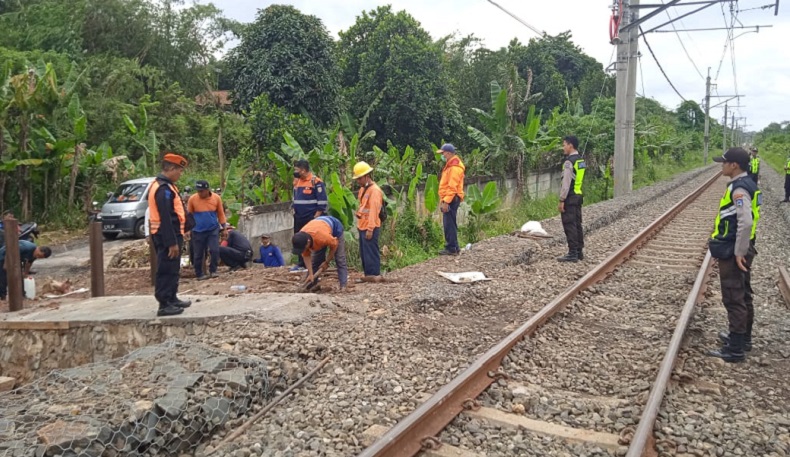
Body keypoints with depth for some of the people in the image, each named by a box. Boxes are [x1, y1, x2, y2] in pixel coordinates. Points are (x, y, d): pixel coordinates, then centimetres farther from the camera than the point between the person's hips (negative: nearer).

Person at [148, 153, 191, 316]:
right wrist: (172, 242, -24)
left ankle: (172, 299, 29)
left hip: (167, 235, 11)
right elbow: (166, 218, -24)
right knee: (167, 270, -5)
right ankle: (164, 305, -1)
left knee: (172, 269, 18)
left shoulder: (163, 185, 14)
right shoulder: (164, 188, -19)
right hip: (167, 236, -11)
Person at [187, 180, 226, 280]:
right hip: (198, 231, 0)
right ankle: (199, 274, 18)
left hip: (213, 230, 1)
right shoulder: (192, 199, -8)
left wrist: (224, 227, 7)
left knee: (215, 250, -9)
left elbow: (220, 213, 6)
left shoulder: (216, 198, -4)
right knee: (198, 254, 5)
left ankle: (213, 271, 9)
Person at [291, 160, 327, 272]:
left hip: (312, 218, -8)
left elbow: (322, 202, -14)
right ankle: (301, 264, 22)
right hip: (299, 218, 8)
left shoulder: (316, 182, -13)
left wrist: (316, 217, -16)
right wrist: (293, 209, 13)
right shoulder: (296, 181, 11)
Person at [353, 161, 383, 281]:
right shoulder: (363, 189, 14)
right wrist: (359, 224, 14)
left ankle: (375, 274, 2)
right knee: (364, 252, 13)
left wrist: (370, 229, -20)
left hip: (370, 227, -9)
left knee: (371, 251, -5)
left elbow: (373, 211, -18)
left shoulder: (374, 190, -14)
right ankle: (368, 274, 21)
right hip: (362, 226, 9)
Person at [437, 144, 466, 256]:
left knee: (449, 224, -8)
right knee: (451, 224, 14)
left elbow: (452, 187, -22)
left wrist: (446, 201, -24)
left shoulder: (454, 167, -16)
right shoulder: (451, 165, 18)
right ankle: (454, 247, 20)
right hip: (450, 199, 11)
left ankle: (451, 248, -4)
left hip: (451, 200, -11)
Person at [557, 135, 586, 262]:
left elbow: (566, 183, -19)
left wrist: (562, 200, -16)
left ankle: (572, 253, -5)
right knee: (577, 224, 13)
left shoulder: (569, 162, -15)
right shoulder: (581, 160, 14)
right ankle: (579, 251, 18)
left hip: (570, 197, -9)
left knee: (570, 225, -6)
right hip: (578, 196, 9)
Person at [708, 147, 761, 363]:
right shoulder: (746, 184, 11)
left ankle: (735, 349, 3)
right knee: (744, 296, 19)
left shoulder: (739, 189, -20)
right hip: (741, 250, 10)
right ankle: (743, 338, 33)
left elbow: (746, 223, -29)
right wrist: (741, 250, 18)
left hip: (733, 252, -10)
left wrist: (738, 252, -22)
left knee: (734, 299, -4)